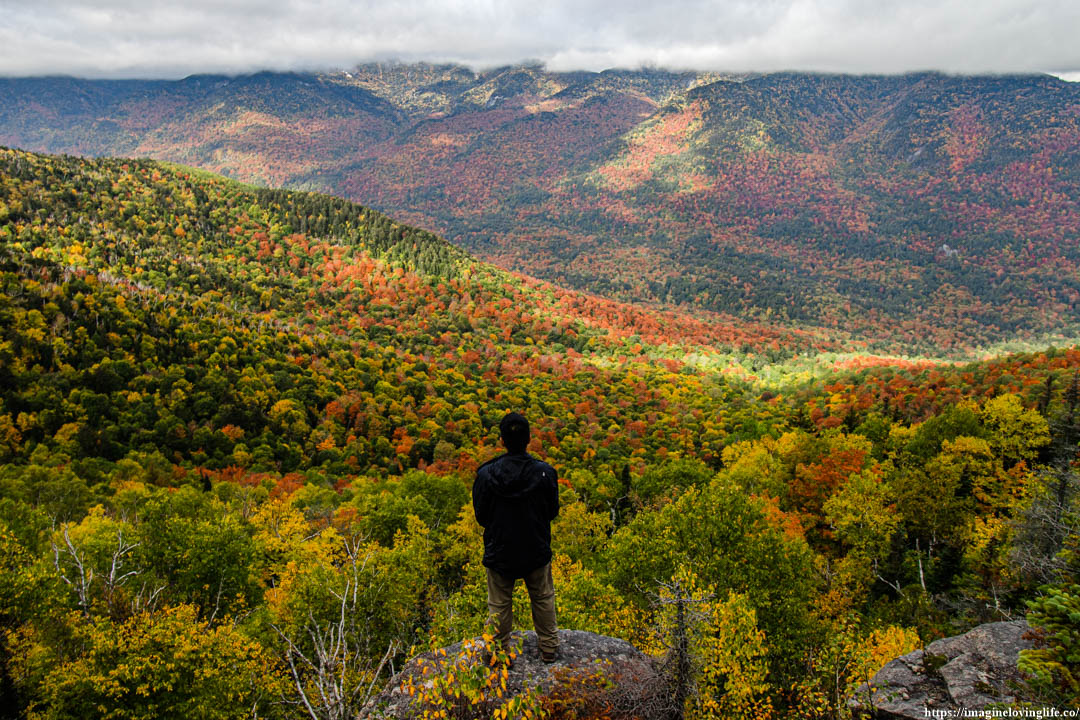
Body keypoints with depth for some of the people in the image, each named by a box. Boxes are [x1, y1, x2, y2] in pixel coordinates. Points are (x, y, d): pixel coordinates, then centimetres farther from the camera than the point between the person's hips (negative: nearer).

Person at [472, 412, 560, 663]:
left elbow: (481, 516, -7)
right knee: (543, 599, 23)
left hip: (499, 552, -1)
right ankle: (548, 647, 37)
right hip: (537, 550, 1)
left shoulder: (486, 474, -19)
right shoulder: (545, 473, -19)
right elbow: (553, 511, -4)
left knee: (499, 604, 19)